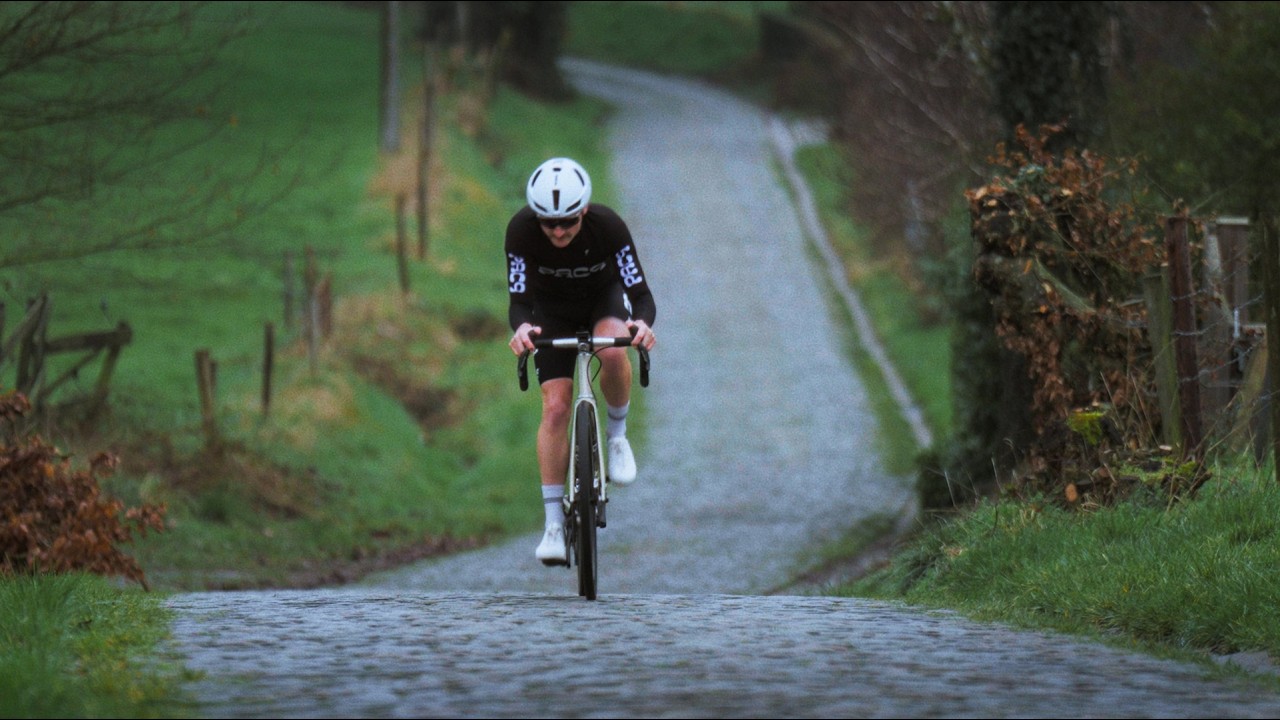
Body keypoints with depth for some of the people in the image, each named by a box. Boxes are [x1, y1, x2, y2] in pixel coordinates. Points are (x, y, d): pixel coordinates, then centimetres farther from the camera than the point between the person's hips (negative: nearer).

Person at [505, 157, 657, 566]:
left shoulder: (608, 227, -33)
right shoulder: (521, 230, -31)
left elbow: (641, 293, -33)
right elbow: (518, 301, -31)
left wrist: (643, 323, -56)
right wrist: (521, 327, -54)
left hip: (604, 298, -1)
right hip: (552, 310, 1)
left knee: (612, 351, -35)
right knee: (555, 408, -13)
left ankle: (617, 434, -6)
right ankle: (554, 525, -8)